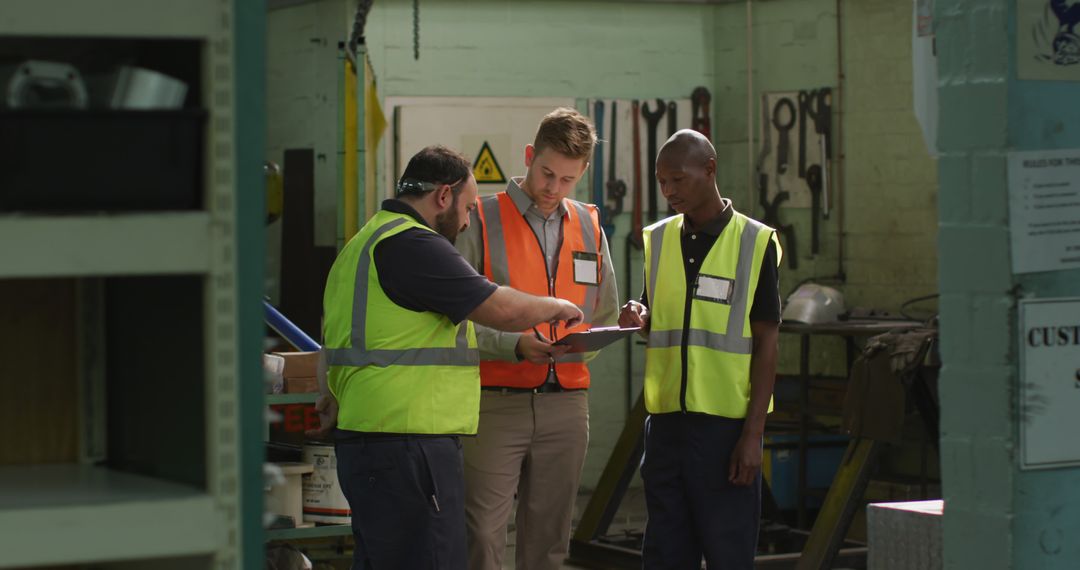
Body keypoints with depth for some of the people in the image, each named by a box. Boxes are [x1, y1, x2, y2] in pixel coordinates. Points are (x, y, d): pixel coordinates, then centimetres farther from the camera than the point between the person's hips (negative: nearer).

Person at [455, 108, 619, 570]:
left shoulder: (588, 227, 13)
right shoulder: (482, 220, -2)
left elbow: (605, 316, 18)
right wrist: (516, 345, -20)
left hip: (566, 404, 4)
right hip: (496, 403, -4)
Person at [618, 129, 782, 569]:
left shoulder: (755, 243, -4)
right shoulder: (657, 240, 11)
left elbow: (766, 343, -5)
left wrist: (753, 432, -11)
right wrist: (638, 318, -2)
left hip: (727, 423, -5)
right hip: (667, 419, 5)